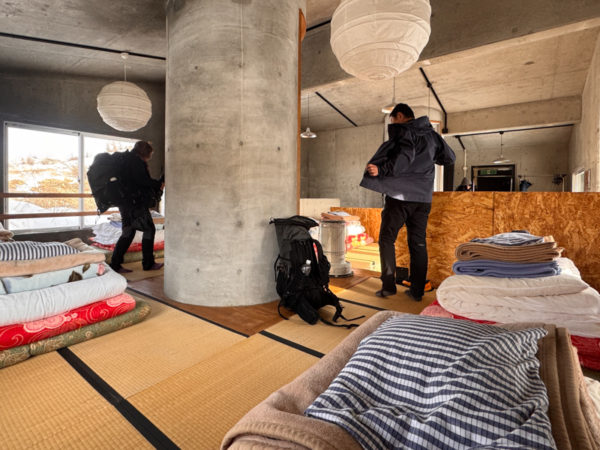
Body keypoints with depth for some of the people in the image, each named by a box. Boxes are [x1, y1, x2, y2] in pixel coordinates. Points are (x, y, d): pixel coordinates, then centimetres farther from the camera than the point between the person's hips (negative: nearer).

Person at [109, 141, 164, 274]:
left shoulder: (127, 160, 22)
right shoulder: (135, 161, -10)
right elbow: (142, 180, -20)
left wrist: (156, 185, 16)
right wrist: (159, 184, -6)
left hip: (125, 202, 10)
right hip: (135, 202, -10)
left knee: (128, 232, 11)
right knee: (149, 229, -1)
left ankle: (115, 264, 12)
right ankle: (148, 264, 6)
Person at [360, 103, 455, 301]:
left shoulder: (404, 131, -5)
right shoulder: (431, 134, 17)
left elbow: (404, 157, -23)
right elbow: (450, 157, 25)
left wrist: (380, 170, -31)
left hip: (400, 195, -6)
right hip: (423, 197, 7)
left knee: (386, 239, 3)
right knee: (418, 243, 9)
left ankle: (388, 286, 1)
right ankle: (417, 290, 13)